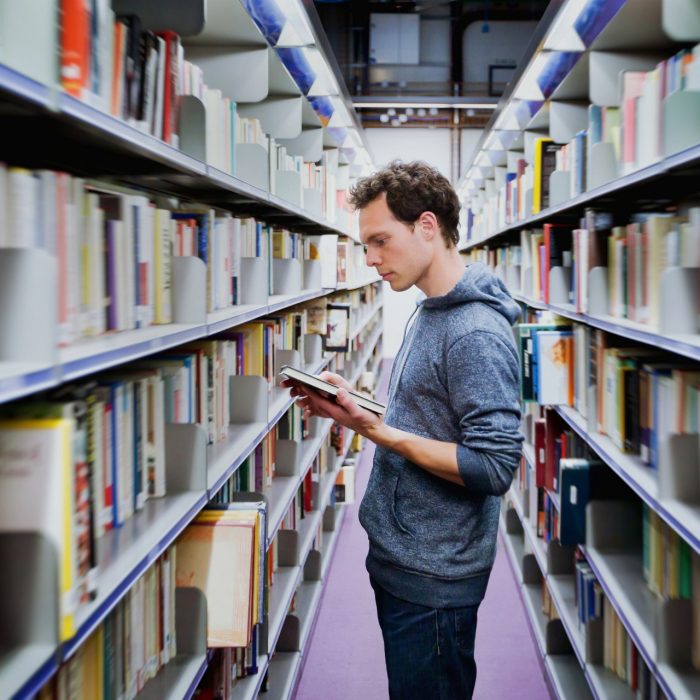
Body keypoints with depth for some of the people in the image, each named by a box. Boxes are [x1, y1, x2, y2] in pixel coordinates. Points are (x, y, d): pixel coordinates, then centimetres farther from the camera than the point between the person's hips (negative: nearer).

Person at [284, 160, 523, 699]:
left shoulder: (477, 333, -22)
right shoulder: (429, 312, 10)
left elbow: (493, 468, -25)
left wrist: (375, 429, -25)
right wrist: (353, 407, 2)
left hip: (433, 579, -10)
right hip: (397, 558, 10)